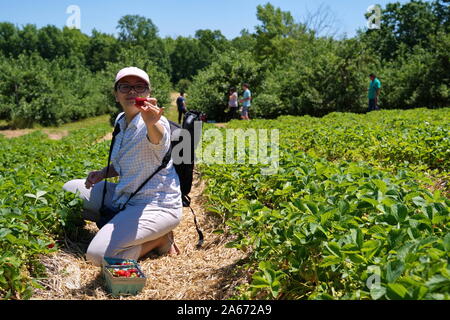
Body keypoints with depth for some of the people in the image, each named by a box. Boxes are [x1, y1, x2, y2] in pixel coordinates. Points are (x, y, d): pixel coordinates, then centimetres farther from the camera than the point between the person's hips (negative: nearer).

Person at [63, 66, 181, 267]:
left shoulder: (157, 123, -20)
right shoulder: (120, 121, 5)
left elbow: (158, 138, -46)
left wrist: (151, 123, -69)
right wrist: (103, 173, 1)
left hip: (157, 205, -9)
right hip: (126, 196, 9)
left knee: (99, 255, -24)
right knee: (69, 189, 13)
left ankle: (160, 238, -2)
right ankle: (117, 224, 9)